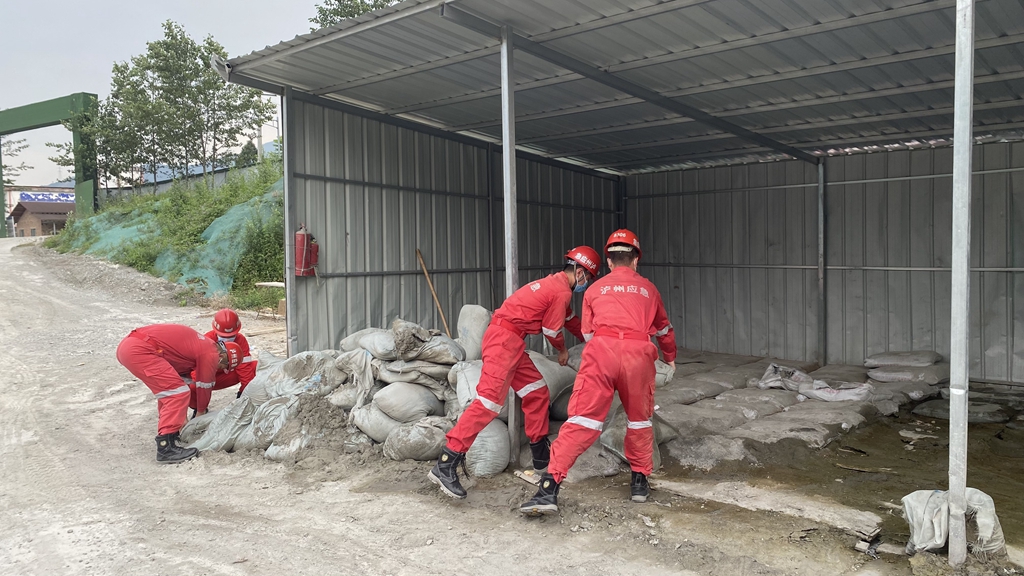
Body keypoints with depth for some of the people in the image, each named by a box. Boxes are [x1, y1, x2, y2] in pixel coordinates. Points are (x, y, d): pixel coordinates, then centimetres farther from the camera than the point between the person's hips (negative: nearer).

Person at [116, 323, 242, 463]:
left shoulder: (203, 345, 22)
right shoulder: (210, 354, -5)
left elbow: (183, 379, 30)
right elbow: (204, 388, 5)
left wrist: (182, 417, 36)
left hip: (127, 344, 11)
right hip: (140, 350, -11)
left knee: (168, 389, 24)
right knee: (178, 392, -10)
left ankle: (167, 430, 32)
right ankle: (166, 448, -13)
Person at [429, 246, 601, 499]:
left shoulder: (555, 284, 21)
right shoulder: (562, 291, -9)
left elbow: (570, 319, 34)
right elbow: (552, 330, -3)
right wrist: (563, 350, 17)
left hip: (512, 342, 11)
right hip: (504, 338, -11)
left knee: (537, 392, 15)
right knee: (490, 400, -16)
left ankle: (541, 454, 26)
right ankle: (445, 465, -18)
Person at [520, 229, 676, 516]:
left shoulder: (595, 289, 22)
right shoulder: (648, 289, 26)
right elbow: (664, 330, 41)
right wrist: (670, 357, 60)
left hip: (602, 350, -1)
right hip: (639, 353, 1)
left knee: (582, 419, -4)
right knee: (639, 419, 21)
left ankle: (549, 488, -11)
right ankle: (640, 481, 29)